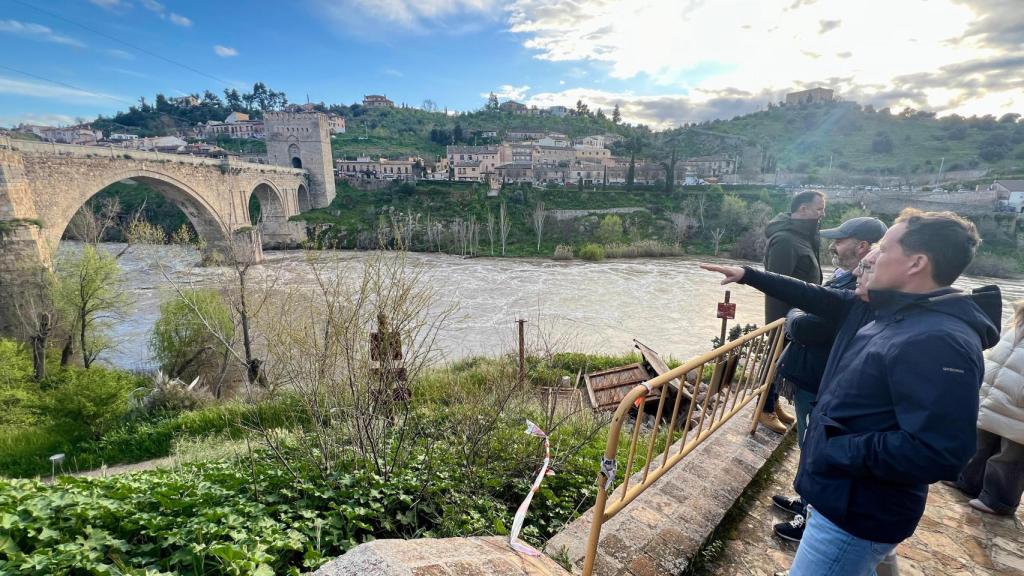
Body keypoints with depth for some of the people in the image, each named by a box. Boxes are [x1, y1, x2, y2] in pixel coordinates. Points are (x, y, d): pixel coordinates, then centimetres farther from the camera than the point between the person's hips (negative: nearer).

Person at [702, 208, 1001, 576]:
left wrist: (838, 451, -24)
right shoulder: (882, 309, 1)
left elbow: (938, 454, -32)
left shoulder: (939, 341, -28)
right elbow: (819, 299, 12)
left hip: (859, 515, -9)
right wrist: (748, 275, 15)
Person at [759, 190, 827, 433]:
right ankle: (766, 410, 17)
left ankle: (774, 403, 32)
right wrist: (786, 319, -23)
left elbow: (804, 279, 14)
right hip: (785, 315, -9)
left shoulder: (802, 236, 10)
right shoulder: (784, 239, -21)